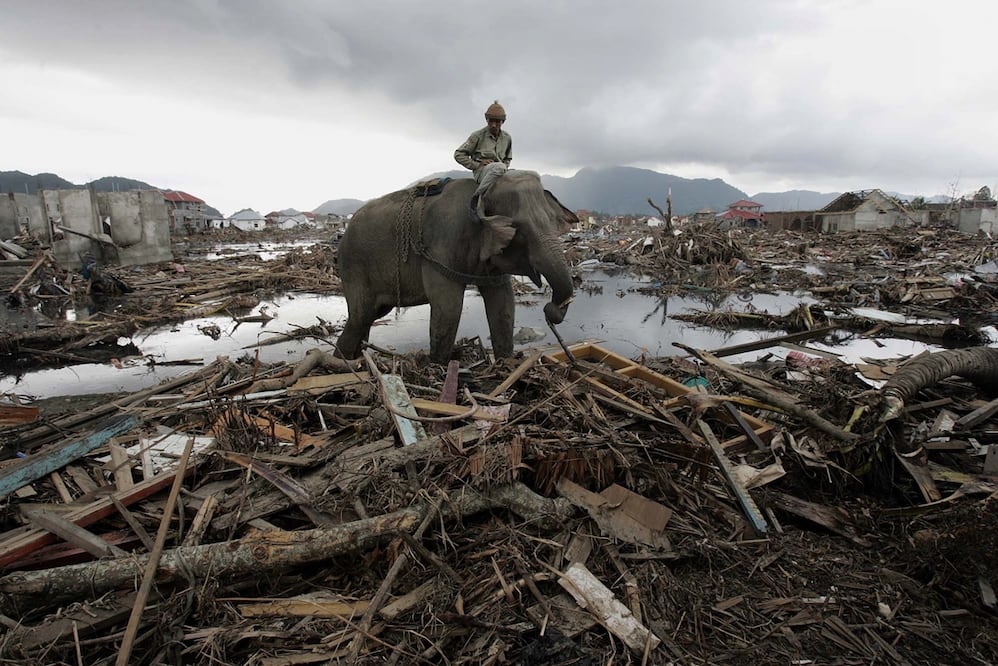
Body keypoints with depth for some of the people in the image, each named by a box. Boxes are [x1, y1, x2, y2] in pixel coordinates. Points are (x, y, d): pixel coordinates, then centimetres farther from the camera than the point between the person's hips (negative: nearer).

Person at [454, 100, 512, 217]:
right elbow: (458, 155, -1)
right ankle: (475, 199, -29)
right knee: (499, 167, -38)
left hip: (498, 173, 5)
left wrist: (504, 169, 5)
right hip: (481, 172, -5)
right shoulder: (478, 135, -3)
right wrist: (477, 165, -10)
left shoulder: (507, 138, 11)